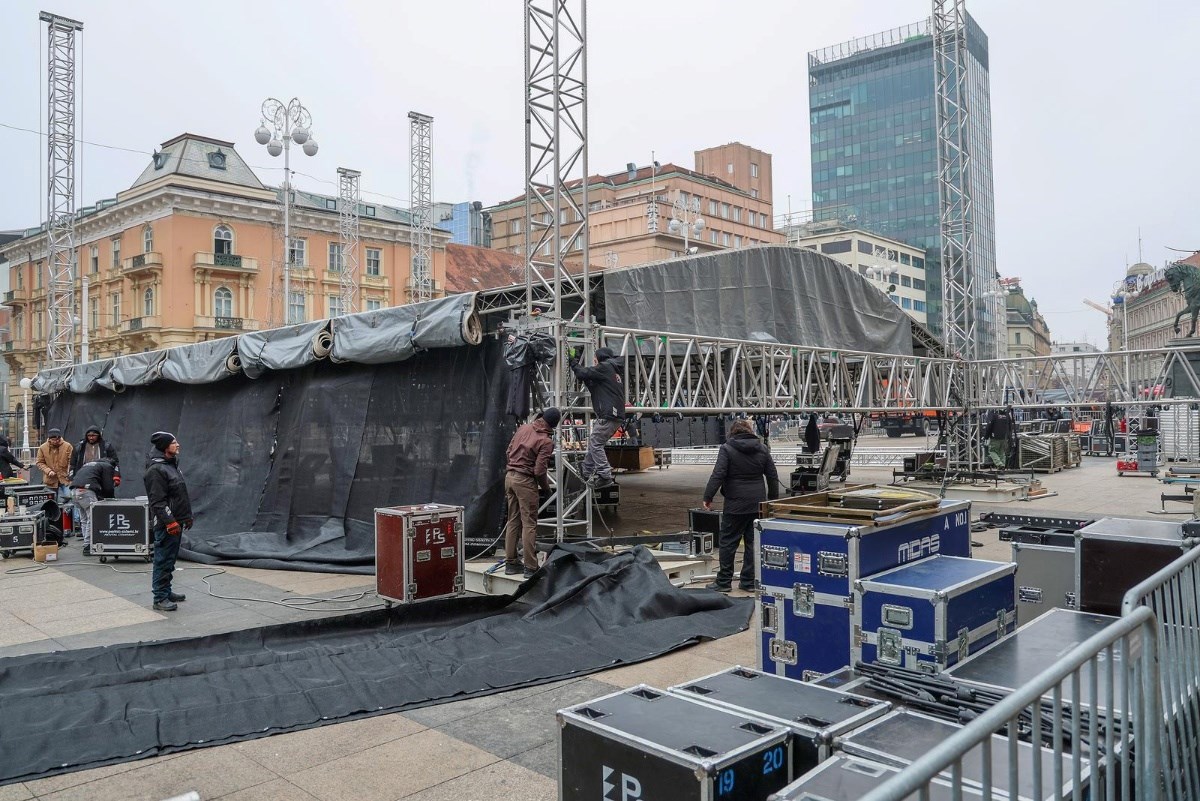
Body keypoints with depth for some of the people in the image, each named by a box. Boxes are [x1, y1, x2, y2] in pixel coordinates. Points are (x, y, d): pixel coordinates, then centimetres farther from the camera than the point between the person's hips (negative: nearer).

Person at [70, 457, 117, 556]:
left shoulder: (89, 463, 34)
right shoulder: (108, 467, 11)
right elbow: (108, 487, 2)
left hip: (74, 489, 8)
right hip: (86, 490, -8)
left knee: (84, 520, 15)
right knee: (92, 519, -6)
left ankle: (87, 545, 16)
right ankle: (88, 547, -9)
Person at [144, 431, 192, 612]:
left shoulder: (172, 465, 15)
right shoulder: (156, 470, -15)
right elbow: (157, 501, -21)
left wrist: (187, 517, 22)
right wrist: (170, 522, -24)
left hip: (176, 523, 10)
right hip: (166, 525, -10)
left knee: (169, 560, 18)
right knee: (163, 561, -4)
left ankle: (167, 591, 28)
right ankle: (160, 598, 2)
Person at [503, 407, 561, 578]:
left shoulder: (524, 428, 5)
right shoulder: (546, 441, -15)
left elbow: (509, 450, 13)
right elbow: (539, 470, -17)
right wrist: (546, 486, 0)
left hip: (510, 476, 7)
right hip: (525, 481, -7)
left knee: (513, 521, 14)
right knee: (529, 524, -1)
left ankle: (510, 563, 20)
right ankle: (530, 567, 1)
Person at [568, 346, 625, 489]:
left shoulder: (604, 367, -5)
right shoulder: (615, 371, 25)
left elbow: (583, 373, -11)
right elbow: (594, 388, 27)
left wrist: (573, 361, 5)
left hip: (608, 415, -10)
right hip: (616, 415, 10)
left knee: (595, 444, -9)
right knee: (593, 442, 15)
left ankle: (605, 475, -13)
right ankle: (586, 472, 19)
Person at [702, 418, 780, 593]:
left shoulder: (727, 449, -6)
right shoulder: (762, 449, 9)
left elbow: (718, 475, -15)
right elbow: (773, 476, 11)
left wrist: (708, 497, -10)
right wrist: (773, 499, 20)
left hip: (735, 503, -4)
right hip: (758, 503, 5)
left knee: (728, 542, 3)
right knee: (753, 542, 9)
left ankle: (724, 581, 7)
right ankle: (749, 581, 11)